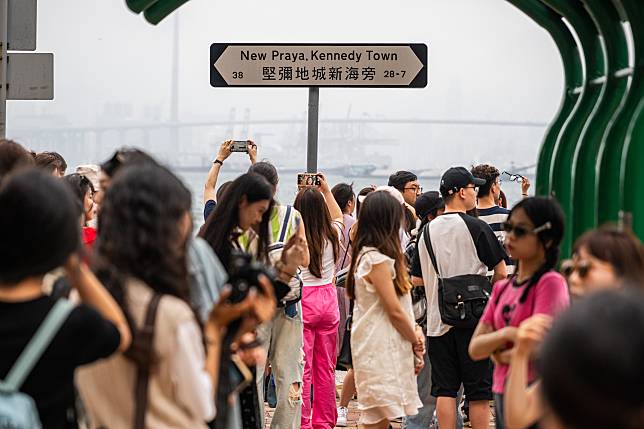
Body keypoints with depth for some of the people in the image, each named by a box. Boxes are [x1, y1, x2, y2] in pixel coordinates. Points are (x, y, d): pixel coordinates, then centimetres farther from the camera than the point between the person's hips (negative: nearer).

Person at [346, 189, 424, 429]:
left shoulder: (367, 255, 14)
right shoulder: (377, 259, -16)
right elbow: (394, 310, -14)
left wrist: (414, 333, 1)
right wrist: (416, 340, 0)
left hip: (388, 346, 9)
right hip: (380, 348, -9)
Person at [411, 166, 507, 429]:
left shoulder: (428, 231, 7)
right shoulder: (476, 227, -8)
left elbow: (416, 279, 11)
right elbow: (501, 272, -7)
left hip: (438, 320, 4)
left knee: (444, 389, 6)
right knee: (478, 391, 2)